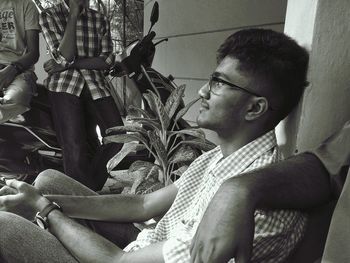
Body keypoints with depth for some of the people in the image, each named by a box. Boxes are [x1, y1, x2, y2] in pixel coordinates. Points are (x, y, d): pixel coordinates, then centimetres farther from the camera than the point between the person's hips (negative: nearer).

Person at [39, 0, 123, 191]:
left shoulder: (100, 19, 15)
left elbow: (107, 60, 2)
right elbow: (63, 56, -8)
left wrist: (70, 63, -9)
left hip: (97, 84, 3)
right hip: (64, 84, -3)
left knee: (117, 137, -10)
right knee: (75, 149, -13)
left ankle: (90, 190, 8)